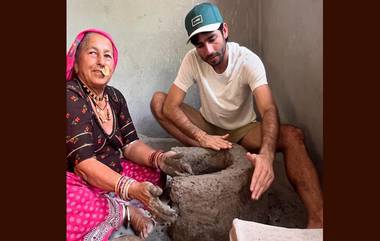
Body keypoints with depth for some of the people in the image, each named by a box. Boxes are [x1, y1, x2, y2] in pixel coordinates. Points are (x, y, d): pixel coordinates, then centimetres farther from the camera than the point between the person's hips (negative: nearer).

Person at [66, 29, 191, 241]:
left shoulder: (114, 96, 5)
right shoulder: (71, 97, -19)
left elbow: (130, 144, 3)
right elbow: (84, 163, -26)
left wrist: (159, 158, -19)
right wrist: (132, 189, -38)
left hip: (111, 176, 8)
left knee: (161, 172, 3)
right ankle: (125, 212, -16)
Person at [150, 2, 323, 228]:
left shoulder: (248, 60, -24)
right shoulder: (192, 59, -17)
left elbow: (269, 110, -36)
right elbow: (170, 106, -21)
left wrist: (267, 154, -55)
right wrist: (202, 138, -33)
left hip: (243, 129, -2)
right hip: (208, 127, 2)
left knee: (293, 136, -31)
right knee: (158, 100, -19)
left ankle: (317, 220, -37)